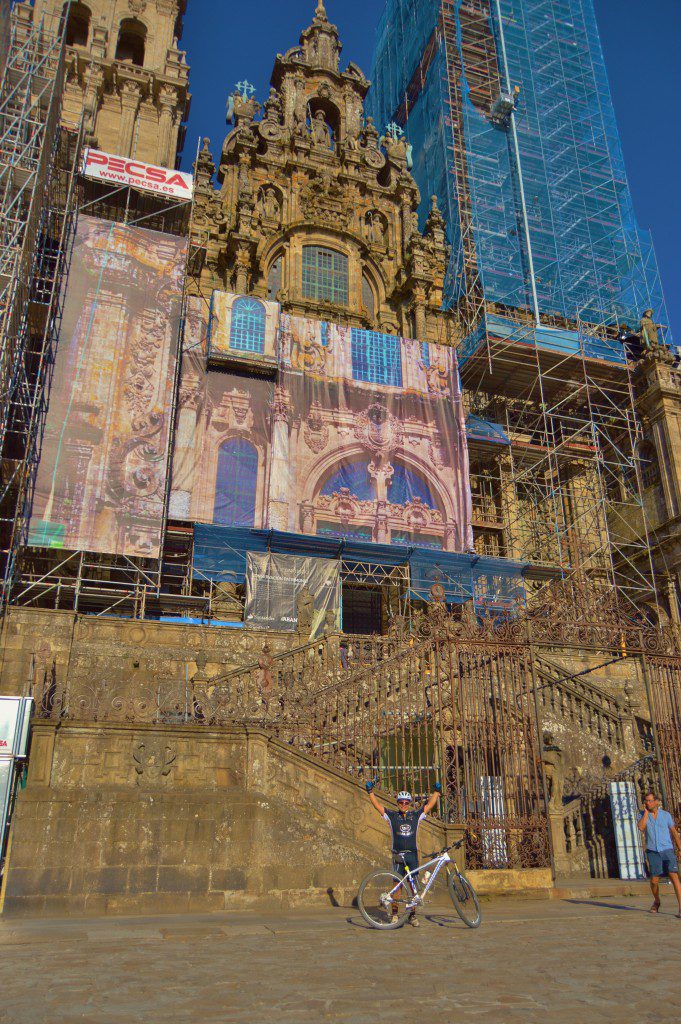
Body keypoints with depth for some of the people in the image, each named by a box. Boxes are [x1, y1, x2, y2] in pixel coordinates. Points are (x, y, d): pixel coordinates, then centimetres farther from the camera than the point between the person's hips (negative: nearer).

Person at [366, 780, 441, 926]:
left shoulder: (416, 816, 8)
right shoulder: (392, 816, 4)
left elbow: (429, 805, 10)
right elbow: (377, 805, 1)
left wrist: (437, 792, 5)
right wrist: (370, 792, -3)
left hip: (412, 855, 2)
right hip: (398, 855, -2)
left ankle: (412, 915, 11)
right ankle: (394, 913, 8)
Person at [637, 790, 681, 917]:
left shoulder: (666, 815, 4)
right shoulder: (643, 815, 4)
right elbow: (641, 827, -16)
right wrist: (646, 812, -12)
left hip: (667, 850, -1)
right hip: (652, 851, 1)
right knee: (654, 880, 3)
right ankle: (656, 902, 30)